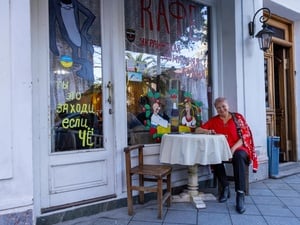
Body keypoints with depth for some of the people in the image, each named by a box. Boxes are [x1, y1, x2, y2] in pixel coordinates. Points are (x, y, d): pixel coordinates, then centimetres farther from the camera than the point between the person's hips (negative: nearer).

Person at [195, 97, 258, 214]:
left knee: (239, 156, -36)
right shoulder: (214, 120, 12)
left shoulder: (237, 117, 6)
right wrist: (207, 131, -11)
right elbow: (197, 130, 12)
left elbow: (245, 135, -2)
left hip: (239, 148, -2)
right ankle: (225, 187, -14)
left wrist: (234, 148, -17)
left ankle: (240, 195, -36)